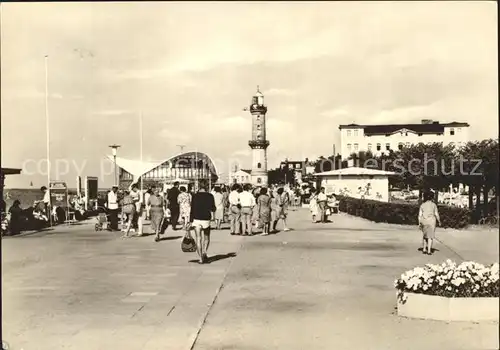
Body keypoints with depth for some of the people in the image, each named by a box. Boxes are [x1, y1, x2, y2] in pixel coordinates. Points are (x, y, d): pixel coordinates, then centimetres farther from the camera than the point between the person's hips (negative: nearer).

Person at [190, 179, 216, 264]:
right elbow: (213, 209, -1)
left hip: (196, 219, 0)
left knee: (198, 238, 6)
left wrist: (191, 221, 2)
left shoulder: (195, 196, -2)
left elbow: (192, 210, -3)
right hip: (206, 219, 0)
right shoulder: (210, 196, -4)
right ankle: (204, 252, -7)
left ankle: (201, 258, 3)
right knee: (206, 238, 16)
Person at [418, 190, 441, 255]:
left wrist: (419, 223, 2)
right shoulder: (433, 205, -4)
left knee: (424, 235, 17)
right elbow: (436, 214, -3)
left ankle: (424, 249, 13)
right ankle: (429, 251, -3)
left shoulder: (422, 205, 1)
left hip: (424, 221, 2)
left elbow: (420, 215, -2)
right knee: (430, 236, 2)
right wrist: (439, 221, 9)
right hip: (431, 221, -2)